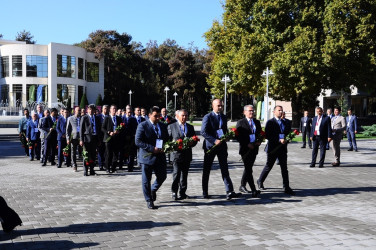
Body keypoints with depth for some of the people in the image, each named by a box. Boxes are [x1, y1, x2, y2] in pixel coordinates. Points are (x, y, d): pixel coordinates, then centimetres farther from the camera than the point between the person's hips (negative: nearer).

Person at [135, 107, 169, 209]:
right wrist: (152, 149, -21)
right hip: (147, 156, -5)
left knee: (162, 176, 8)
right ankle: (149, 201, 17)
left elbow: (167, 139, 18)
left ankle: (153, 190, 38)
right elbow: (138, 141, -14)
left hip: (160, 156, 5)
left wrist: (164, 148, -5)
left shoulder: (163, 126, 10)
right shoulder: (143, 126, -8)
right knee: (146, 180, 3)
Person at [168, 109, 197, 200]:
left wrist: (190, 144, -8)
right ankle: (174, 192, 1)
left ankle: (182, 192, 18)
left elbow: (195, 140, 14)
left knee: (184, 174, 9)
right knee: (176, 173, -10)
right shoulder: (171, 126, 4)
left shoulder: (190, 127, 14)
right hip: (176, 154, -4)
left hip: (187, 154, 4)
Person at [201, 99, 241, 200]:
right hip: (210, 146, -4)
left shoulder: (224, 117, 13)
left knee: (225, 169, -4)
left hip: (221, 145, 4)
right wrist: (214, 140, -21)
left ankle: (229, 192, -9)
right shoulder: (208, 117, -6)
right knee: (206, 170, 7)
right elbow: (203, 132, -14)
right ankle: (205, 192, 18)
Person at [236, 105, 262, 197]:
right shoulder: (240, 123, -1)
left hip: (254, 149, 6)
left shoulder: (257, 122, 15)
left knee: (248, 168, 14)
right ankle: (254, 191, -14)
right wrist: (247, 144, -15)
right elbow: (238, 136, -6)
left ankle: (242, 186, 29)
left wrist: (259, 141, -4)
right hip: (245, 149, -5)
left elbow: (260, 134, 18)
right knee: (248, 170, -9)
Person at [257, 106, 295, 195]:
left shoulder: (285, 123, 14)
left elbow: (288, 133, 17)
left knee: (284, 168, 1)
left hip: (283, 148, 5)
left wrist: (285, 139, -5)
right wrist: (279, 140, -21)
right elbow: (268, 135, -14)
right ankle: (260, 181, 28)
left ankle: (286, 188, 3)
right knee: (268, 166, 7)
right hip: (273, 148, -5)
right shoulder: (270, 122, -5)